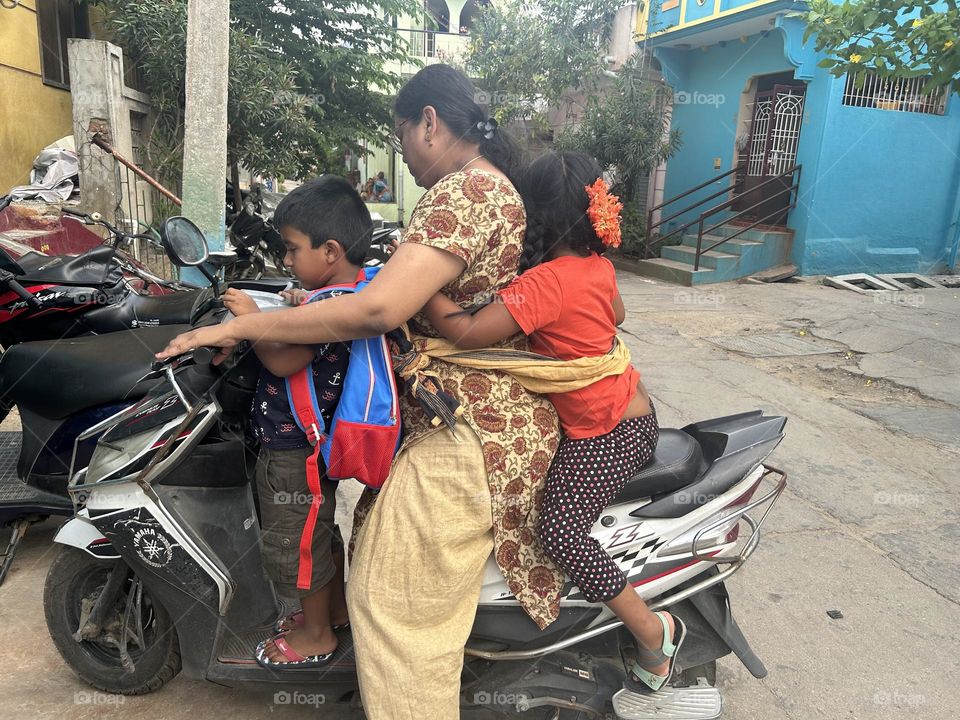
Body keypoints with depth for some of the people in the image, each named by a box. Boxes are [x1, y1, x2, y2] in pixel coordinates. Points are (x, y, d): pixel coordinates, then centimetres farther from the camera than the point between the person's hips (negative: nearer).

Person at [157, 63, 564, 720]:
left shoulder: (464, 189, -17)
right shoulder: (499, 186, 17)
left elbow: (378, 307, -28)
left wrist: (241, 326, -19)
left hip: (468, 436, -10)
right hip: (507, 420, 10)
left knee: (393, 598, 2)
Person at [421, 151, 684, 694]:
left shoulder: (545, 281, -25)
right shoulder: (600, 266, 2)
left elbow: (468, 332, -31)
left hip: (604, 434, -10)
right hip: (637, 414, 10)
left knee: (560, 533, -14)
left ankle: (654, 631, -1)